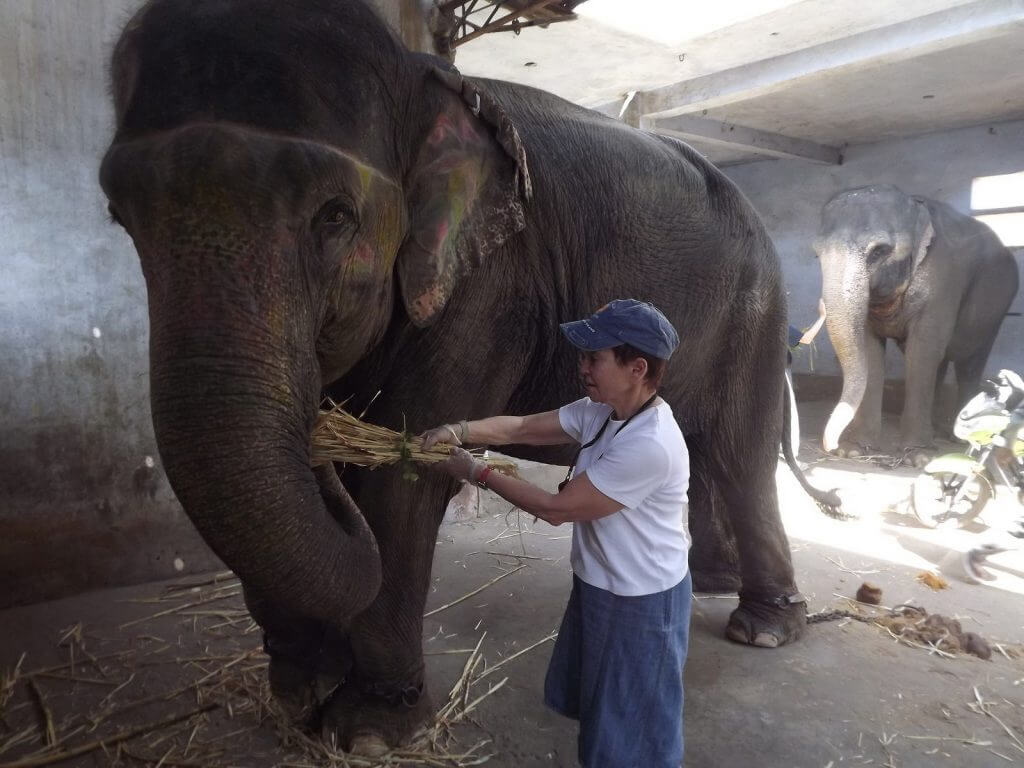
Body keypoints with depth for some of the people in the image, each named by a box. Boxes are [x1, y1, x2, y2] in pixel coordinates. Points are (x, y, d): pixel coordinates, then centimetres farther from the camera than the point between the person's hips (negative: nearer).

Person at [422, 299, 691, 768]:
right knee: (597, 704, 27)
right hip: (598, 583, 8)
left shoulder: (650, 445, -32)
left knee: (633, 730, 13)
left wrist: (477, 473, -18)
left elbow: (557, 508, -26)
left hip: (642, 602, -8)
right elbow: (521, 427, -3)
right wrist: (460, 431, -20)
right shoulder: (601, 412, -4)